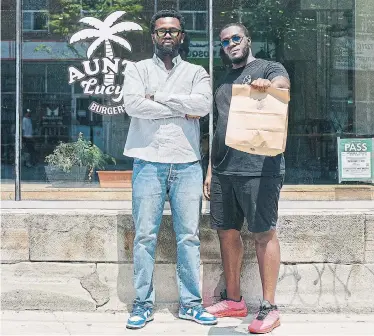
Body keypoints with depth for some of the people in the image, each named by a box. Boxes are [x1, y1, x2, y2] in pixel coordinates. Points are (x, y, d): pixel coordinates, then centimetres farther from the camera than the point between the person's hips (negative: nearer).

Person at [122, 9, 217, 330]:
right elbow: (133, 104, -10)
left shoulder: (196, 72, 12)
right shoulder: (138, 69, 10)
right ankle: (143, 303, 11)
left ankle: (191, 303, 13)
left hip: (187, 165, 1)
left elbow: (203, 104, -9)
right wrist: (182, 110, -7)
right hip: (149, 163, -1)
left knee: (189, 236, 4)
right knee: (145, 236, 1)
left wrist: (158, 96, -7)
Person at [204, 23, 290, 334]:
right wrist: (211, 169, 17)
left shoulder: (271, 69, 4)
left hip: (258, 168, -7)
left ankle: (269, 308, 3)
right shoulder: (223, 82, 22)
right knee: (227, 232, 9)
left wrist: (268, 86, -42)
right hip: (223, 171, 7)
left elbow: (282, 88, -19)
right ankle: (233, 300, 22)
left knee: (264, 233, -5)